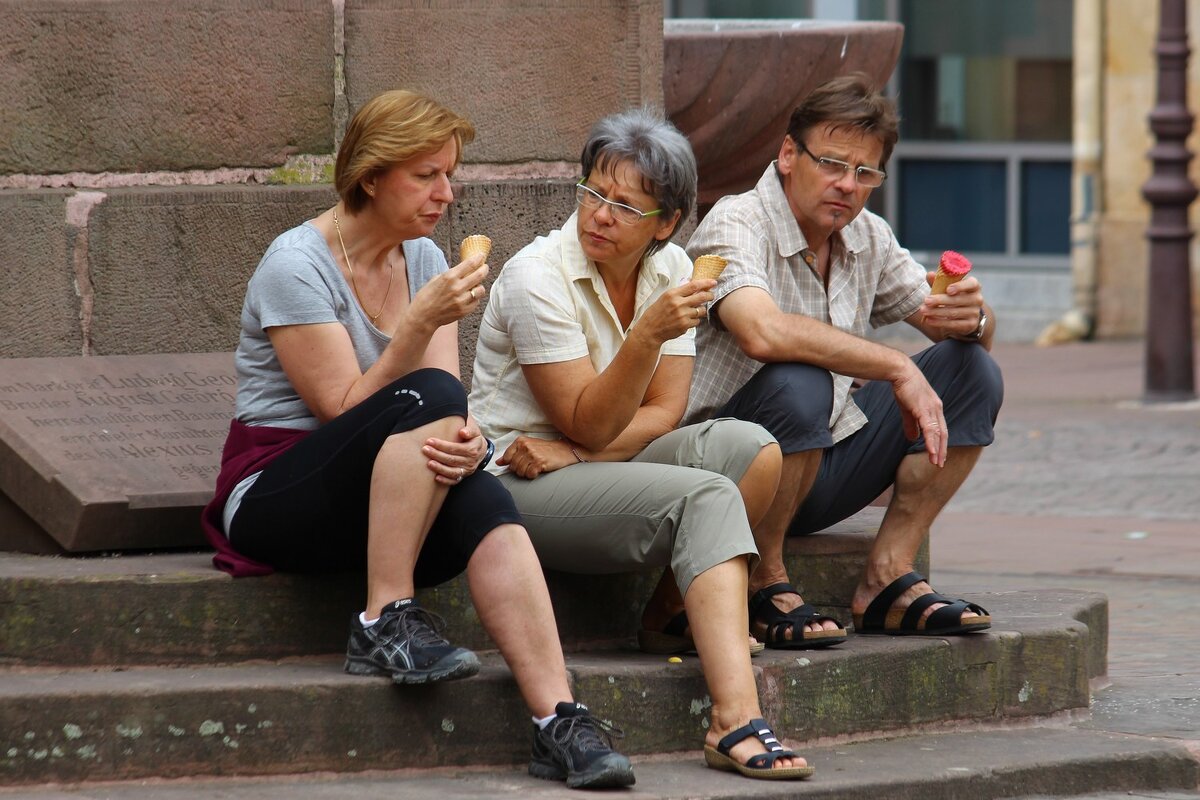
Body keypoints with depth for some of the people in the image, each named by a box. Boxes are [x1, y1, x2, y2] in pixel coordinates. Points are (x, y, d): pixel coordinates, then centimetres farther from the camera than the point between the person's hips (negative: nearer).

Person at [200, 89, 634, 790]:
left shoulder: (425, 258, 10)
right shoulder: (297, 265, -11)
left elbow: (452, 410, 0)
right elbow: (345, 409, -18)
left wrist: (466, 437, -24)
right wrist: (424, 319, -27)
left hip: (390, 503, 5)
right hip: (273, 494, -5)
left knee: (482, 500, -31)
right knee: (425, 399, -32)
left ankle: (559, 722, -42)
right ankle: (386, 623, -28)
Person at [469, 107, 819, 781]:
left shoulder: (671, 270, 3)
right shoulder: (538, 278, -15)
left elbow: (664, 414, -1)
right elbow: (590, 422, -18)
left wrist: (576, 453, -18)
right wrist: (649, 333, -32)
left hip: (607, 471, 6)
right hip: (520, 487, -6)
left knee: (750, 448, -21)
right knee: (705, 496, -30)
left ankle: (673, 616, -2)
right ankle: (736, 722, -42)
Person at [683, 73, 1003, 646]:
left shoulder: (867, 240, 7)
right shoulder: (735, 227, -16)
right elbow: (762, 332, -37)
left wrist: (970, 318, -16)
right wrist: (897, 369, -35)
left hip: (822, 475, 8)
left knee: (972, 373, -3)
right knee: (799, 384, -37)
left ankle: (887, 579, -7)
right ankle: (761, 585, -18)